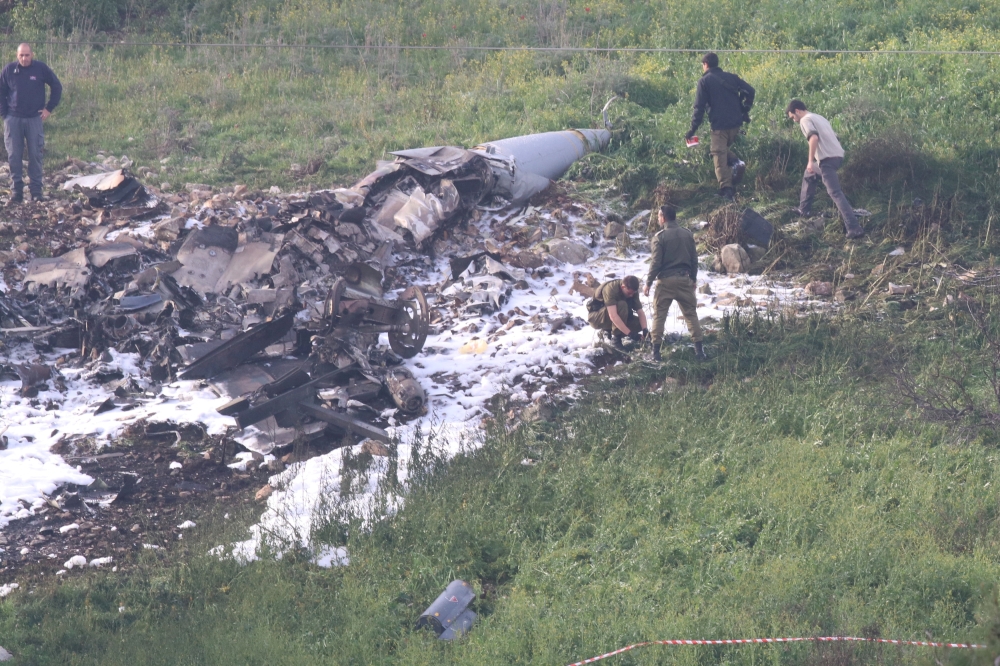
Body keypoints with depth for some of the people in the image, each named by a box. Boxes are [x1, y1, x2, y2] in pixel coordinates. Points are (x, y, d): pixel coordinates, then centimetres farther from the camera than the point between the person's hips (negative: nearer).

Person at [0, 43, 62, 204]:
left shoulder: (41, 68, -2)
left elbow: (57, 87, 7)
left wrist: (49, 108, 3)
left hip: (34, 119, -1)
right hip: (13, 120, 1)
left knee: (35, 155, 0)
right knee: (14, 156, 0)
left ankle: (36, 191, 5)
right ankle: (16, 191, 6)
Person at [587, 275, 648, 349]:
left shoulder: (632, 291, -11)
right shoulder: (610, 288, -32)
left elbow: (640, 311, -12)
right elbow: (613, 316, -41)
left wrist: (645, 330, -31)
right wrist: (630, 333, -45)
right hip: (596, 318, -7)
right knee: (622, 305, -32)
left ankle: (608, 331, 7)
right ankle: (615, 337, -22)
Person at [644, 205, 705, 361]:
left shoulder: (660, 236, -9)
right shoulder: (688, 234, 4)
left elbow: (655, 262, -10)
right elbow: (694, 259, 9)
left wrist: (648, 283, -2)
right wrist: (693, 278, 21)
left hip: (665, 281, -3)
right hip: (684, 279, 4)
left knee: (659, 315, 4)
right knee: (691, 313, 9)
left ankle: (656, 351, 1)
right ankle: (699, 349, 6)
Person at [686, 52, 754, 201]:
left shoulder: (704, 81, -1)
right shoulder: (730, 77, 13)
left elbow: (699, 107, -7)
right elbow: (750, 90, 5)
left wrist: (693, 129, -3)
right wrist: (745, 111, 13)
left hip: (719, 125, -5)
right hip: (736, 124, 5)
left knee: (719, 156, 0)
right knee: (724, 148, 25)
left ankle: (726, 189, -9)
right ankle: (736, 162, -3)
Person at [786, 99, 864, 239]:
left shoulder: (805, 120, -4)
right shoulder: (818, 117, 24)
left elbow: (814, 137, -21)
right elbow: (833, 136, 27)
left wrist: (810, 161, -22)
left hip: (827, 159, -10)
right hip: (838, 155, 10)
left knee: (835, 193, -14)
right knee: (808, 176, 31)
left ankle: (854, 228, -24)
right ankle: (803, 210, 40)